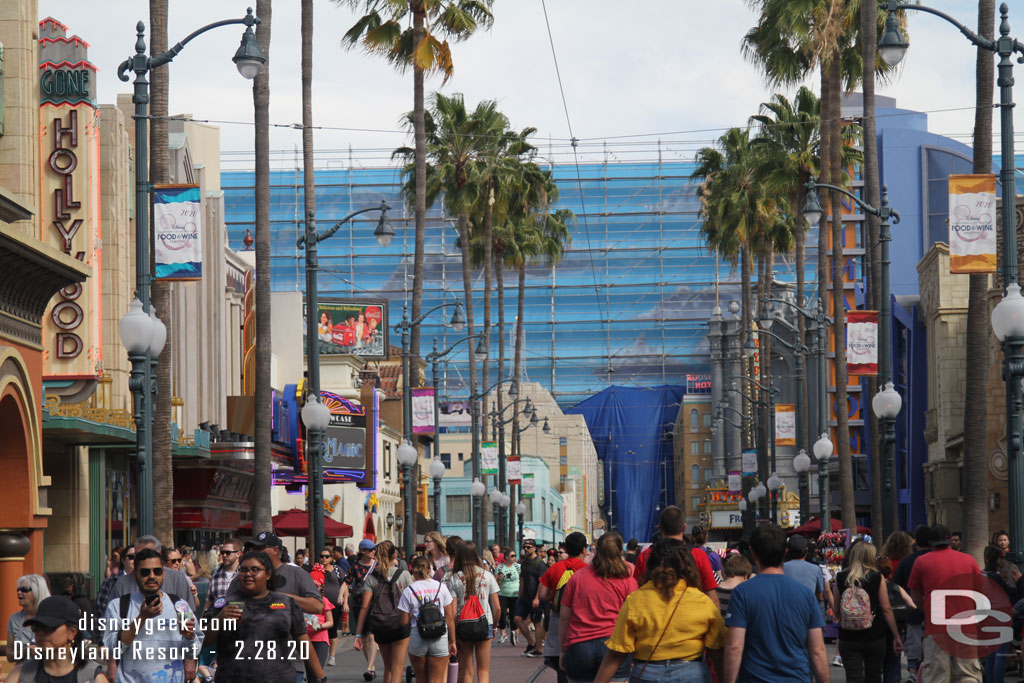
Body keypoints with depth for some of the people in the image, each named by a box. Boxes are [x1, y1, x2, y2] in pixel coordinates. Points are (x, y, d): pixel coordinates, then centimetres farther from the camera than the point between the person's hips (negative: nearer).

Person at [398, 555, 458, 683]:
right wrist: (452, 641, 10)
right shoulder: (441, 587, 1)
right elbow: (450, 617, 2)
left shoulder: (409, 591, -3)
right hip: (440, 639, 0)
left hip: (417, 638, 0)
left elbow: (405, 622, -4)